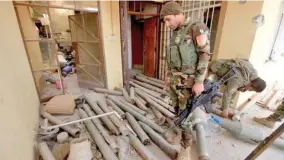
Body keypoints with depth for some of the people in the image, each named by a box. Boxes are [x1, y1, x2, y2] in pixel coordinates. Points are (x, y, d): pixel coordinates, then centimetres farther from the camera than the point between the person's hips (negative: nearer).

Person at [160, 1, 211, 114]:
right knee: (176, 108, 17)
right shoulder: (176, 33, 13)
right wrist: (168, 76, 16)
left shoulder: (197, 28, -11)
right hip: (174, 80, 8)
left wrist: (199, 82, -20)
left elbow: (205, 56, -16)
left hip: (187, 81, -7)